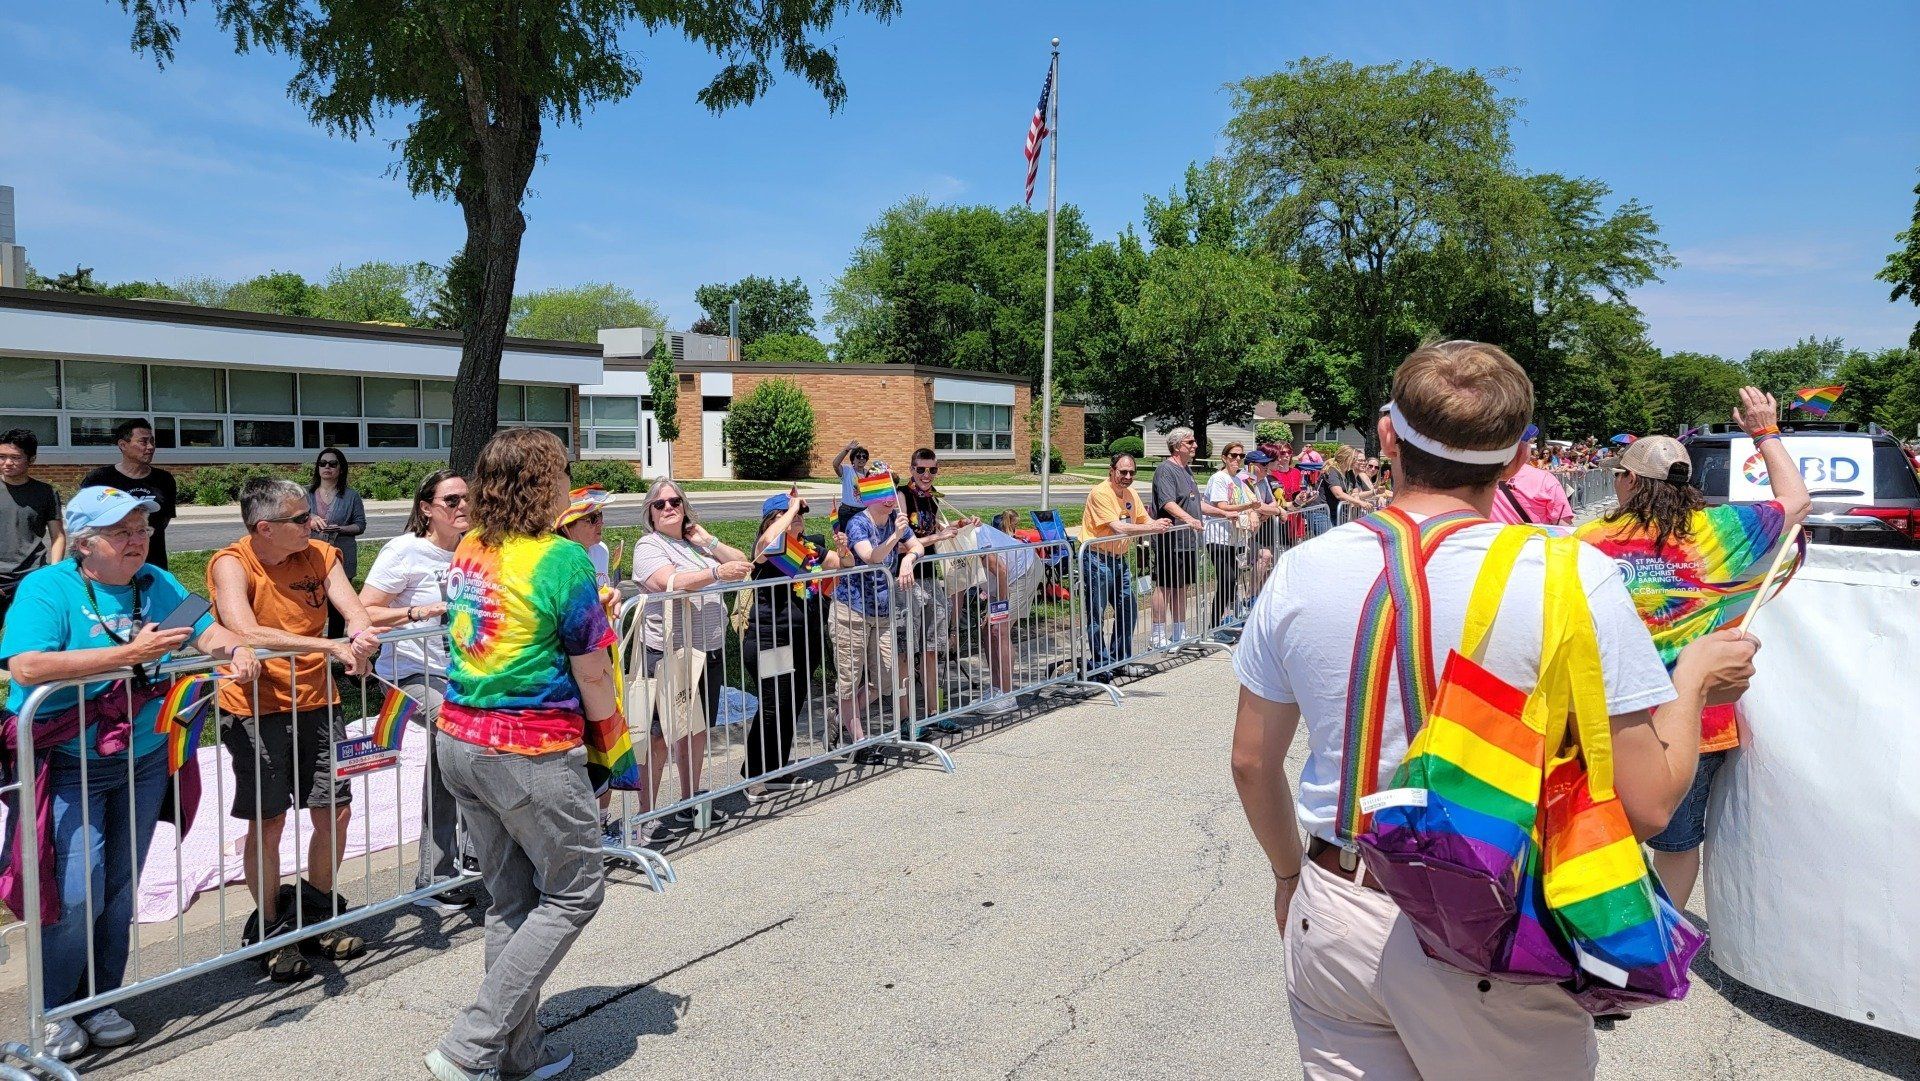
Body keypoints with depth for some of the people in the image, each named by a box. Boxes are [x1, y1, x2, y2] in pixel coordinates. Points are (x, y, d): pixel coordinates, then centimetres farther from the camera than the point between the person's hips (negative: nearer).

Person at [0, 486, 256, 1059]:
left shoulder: (158, 584, 4)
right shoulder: (47, 588, -12)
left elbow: (206, 630, 4)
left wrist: (235, 649, -19)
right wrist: (130, 654, -32)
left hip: (144, 760, 5)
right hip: (68, 765, -5)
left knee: (120, 889, 12)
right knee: (76, 894, -8)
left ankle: (99, 1001, 29)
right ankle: (52, 1011, 15)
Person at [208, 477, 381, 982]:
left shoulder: (320, 555, 2)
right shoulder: (231, 564, -13)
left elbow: (354, 608, -8)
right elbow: (246, 632, -29)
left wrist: (363, 634, -32)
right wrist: (330, 646, -36)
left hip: (316, 703, 5)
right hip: (256, 708, -5)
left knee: (335, 811, 8)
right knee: (267, 822, 2)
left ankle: (318, 914, 29)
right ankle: (271, 931, 21)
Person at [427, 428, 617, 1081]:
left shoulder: (469, 550, 5)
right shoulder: (563, 559, -16)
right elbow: (593, 681, -10)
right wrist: (610, 725, 8)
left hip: (459, 740, 8)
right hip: (531, 753, -8)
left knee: (510, 900, 18)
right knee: (574, 891, 9)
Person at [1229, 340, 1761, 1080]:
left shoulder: (1302, 571, -6)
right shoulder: (1573, 580, -16)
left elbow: (1253, 763, 3)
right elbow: (1647, 805, -12)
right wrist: (1695, 678, 6)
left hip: (1338, 923, 2)